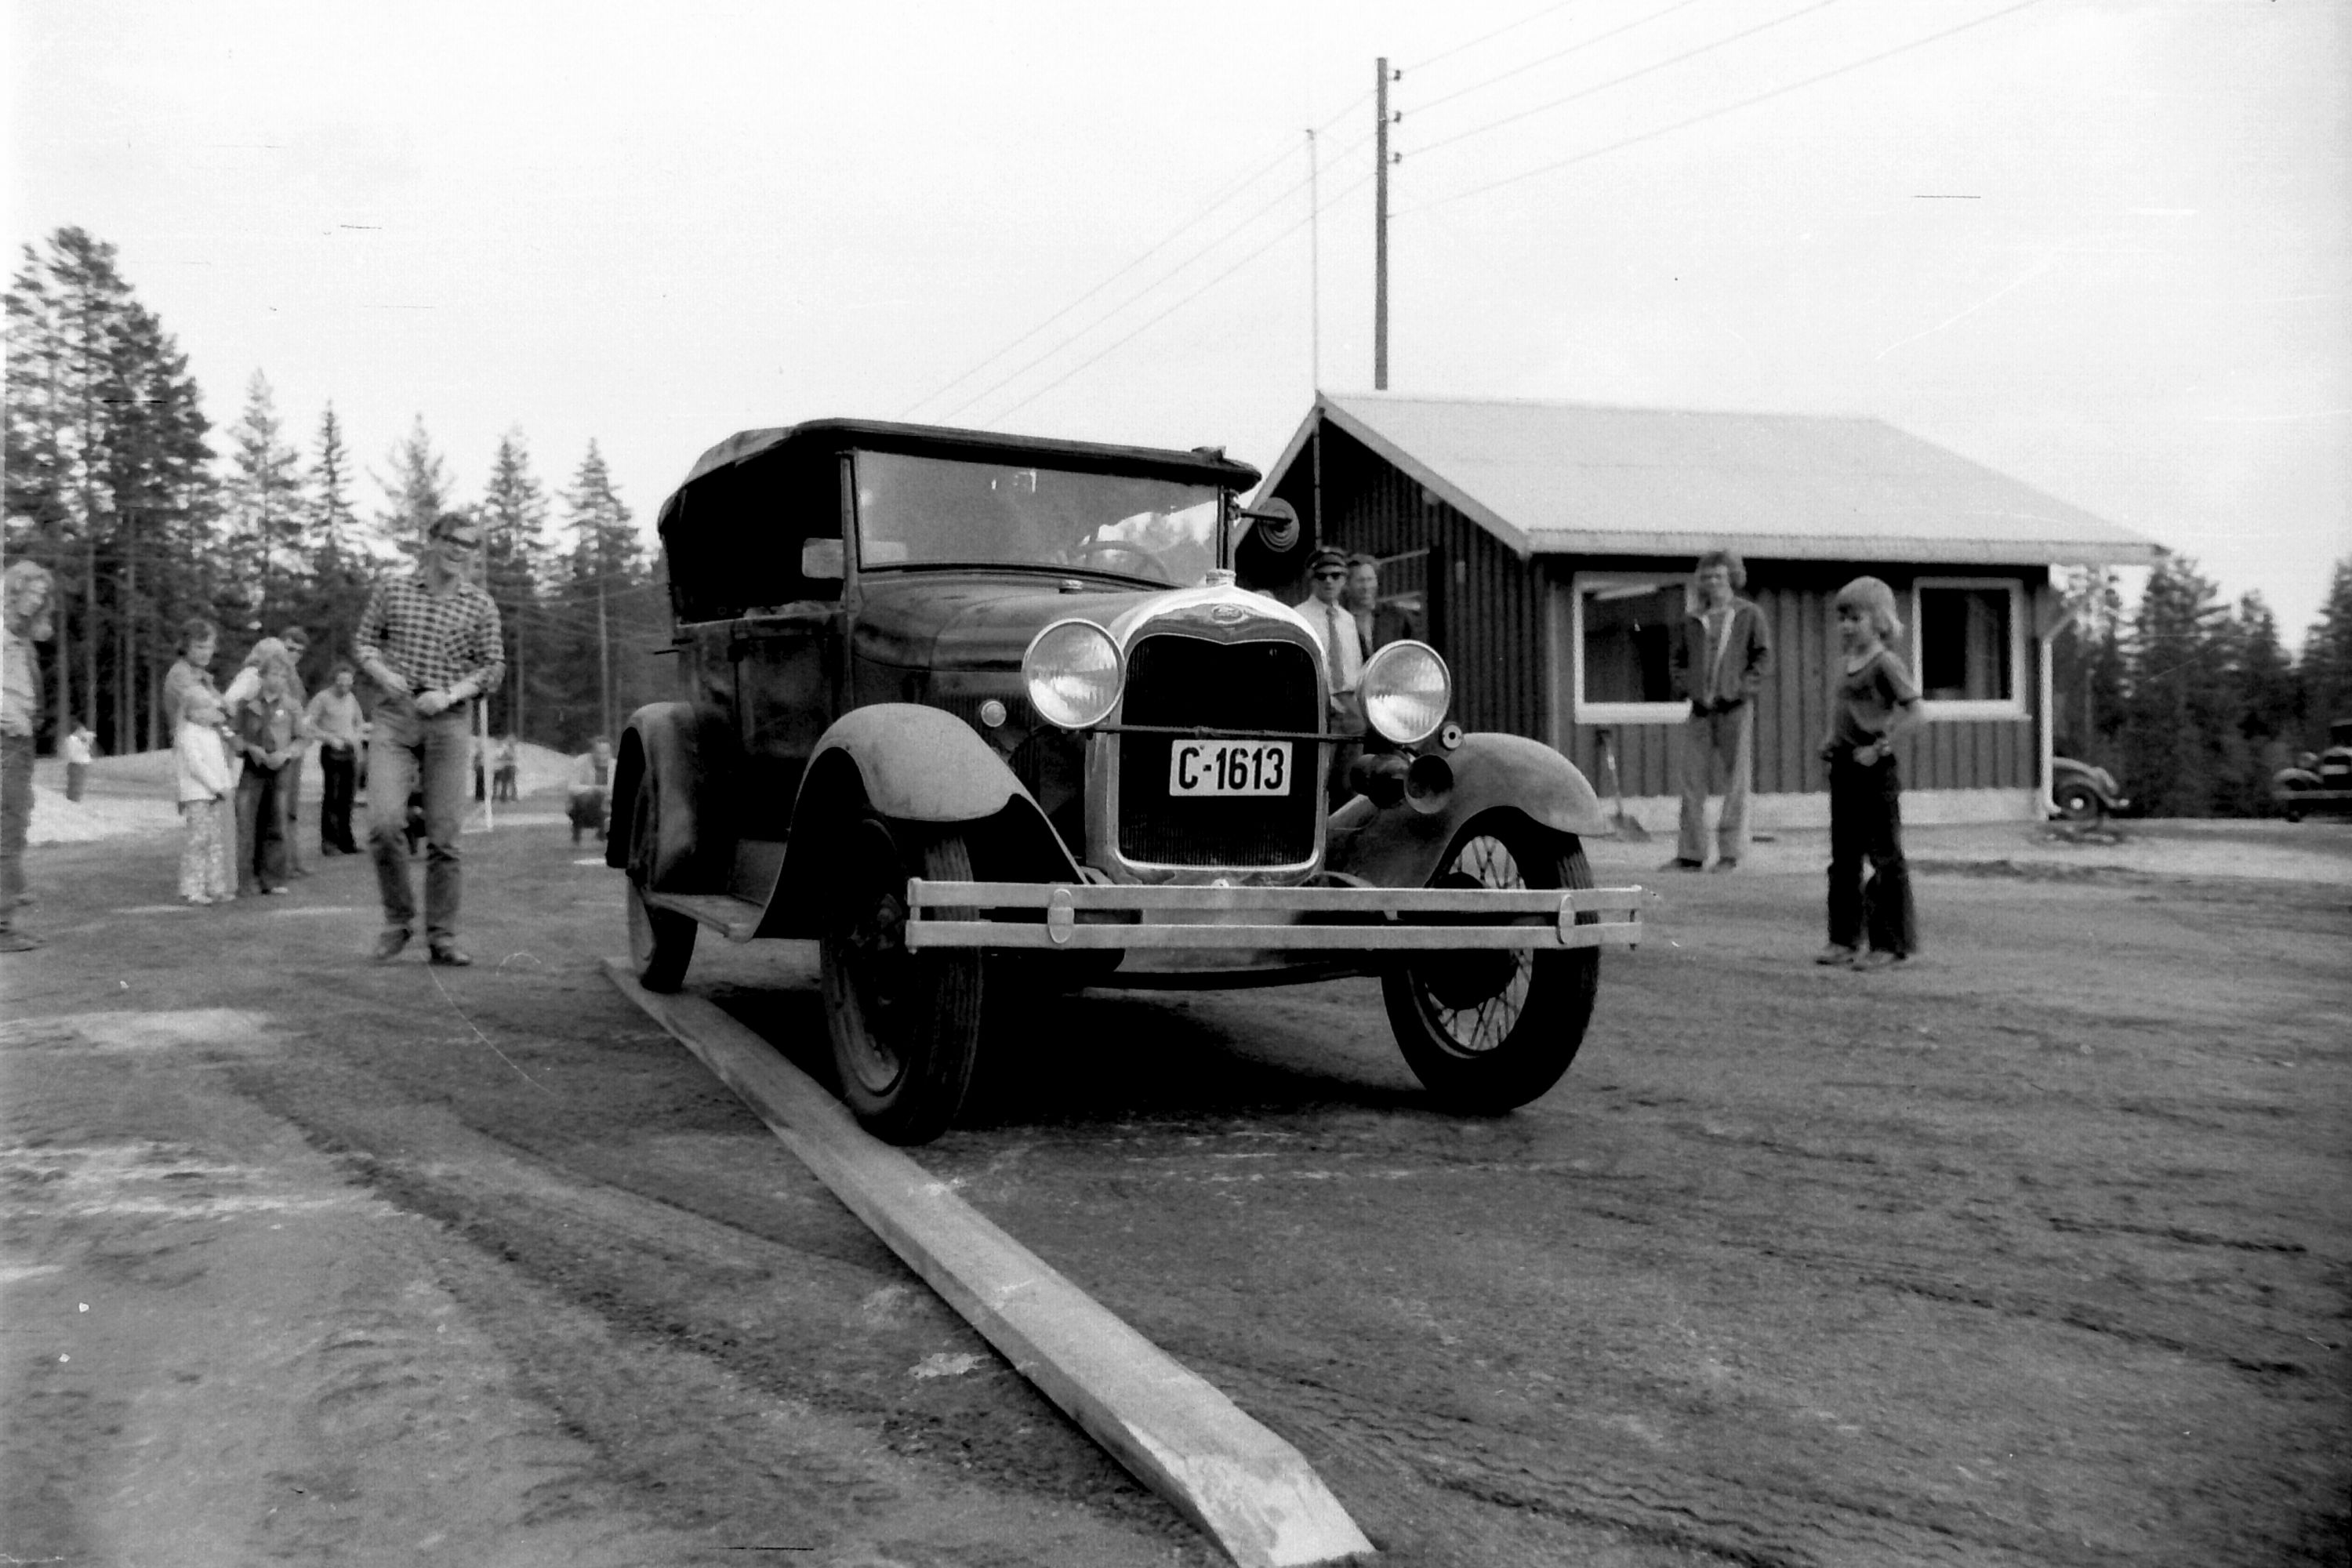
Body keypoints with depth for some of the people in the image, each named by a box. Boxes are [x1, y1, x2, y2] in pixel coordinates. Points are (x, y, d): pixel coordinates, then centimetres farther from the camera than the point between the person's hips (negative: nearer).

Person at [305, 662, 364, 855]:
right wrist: (330, 738, -15)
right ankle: (328, 841, -6)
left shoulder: (351, 699, 14)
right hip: (331, 752, -6)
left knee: (346, 799, 7)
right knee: (331, 797, -8)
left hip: (349, 753, 6)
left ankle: (345, 841, 11)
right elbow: (307, 723, -10)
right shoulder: (323, 698, -5)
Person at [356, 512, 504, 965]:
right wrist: (381, 672, -8)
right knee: (384, 824, -16)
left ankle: (441, 937, 10)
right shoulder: (392, 591, 8)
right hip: (394, 718, 0)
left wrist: (450, 694, -10)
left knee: (443, 837, 0)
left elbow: (493, 667, 6)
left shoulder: (480, 606, 6)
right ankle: (397, 920, 6)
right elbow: (365, 640, 13)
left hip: (449, 723, 0)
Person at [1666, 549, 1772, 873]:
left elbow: (1763, 656, 1)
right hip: (1700, 709, 3)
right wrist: (1683, 684, 3)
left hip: (1735, 708, -3)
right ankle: (1690, 853, 9)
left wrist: (1743, 686, -11)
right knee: (1692, 780, 2)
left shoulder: (1749, 615, 4)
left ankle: (1730, 853, 6)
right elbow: (1679, 658, 20)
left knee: (1736, 782, 0)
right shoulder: (1692, 620, 13)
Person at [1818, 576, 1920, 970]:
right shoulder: (1847, 664, 13)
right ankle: (1844, 940, 17)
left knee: (1885, 856, -1)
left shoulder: (1886, 664, -10)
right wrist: (1831, 740, 11)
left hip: (1876, 772, -8)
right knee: (1843, 858, 10)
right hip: (1843, 767, 8)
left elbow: (1912, 709, -15)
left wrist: (1880, 746, -19)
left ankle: (1890, 943, 4)